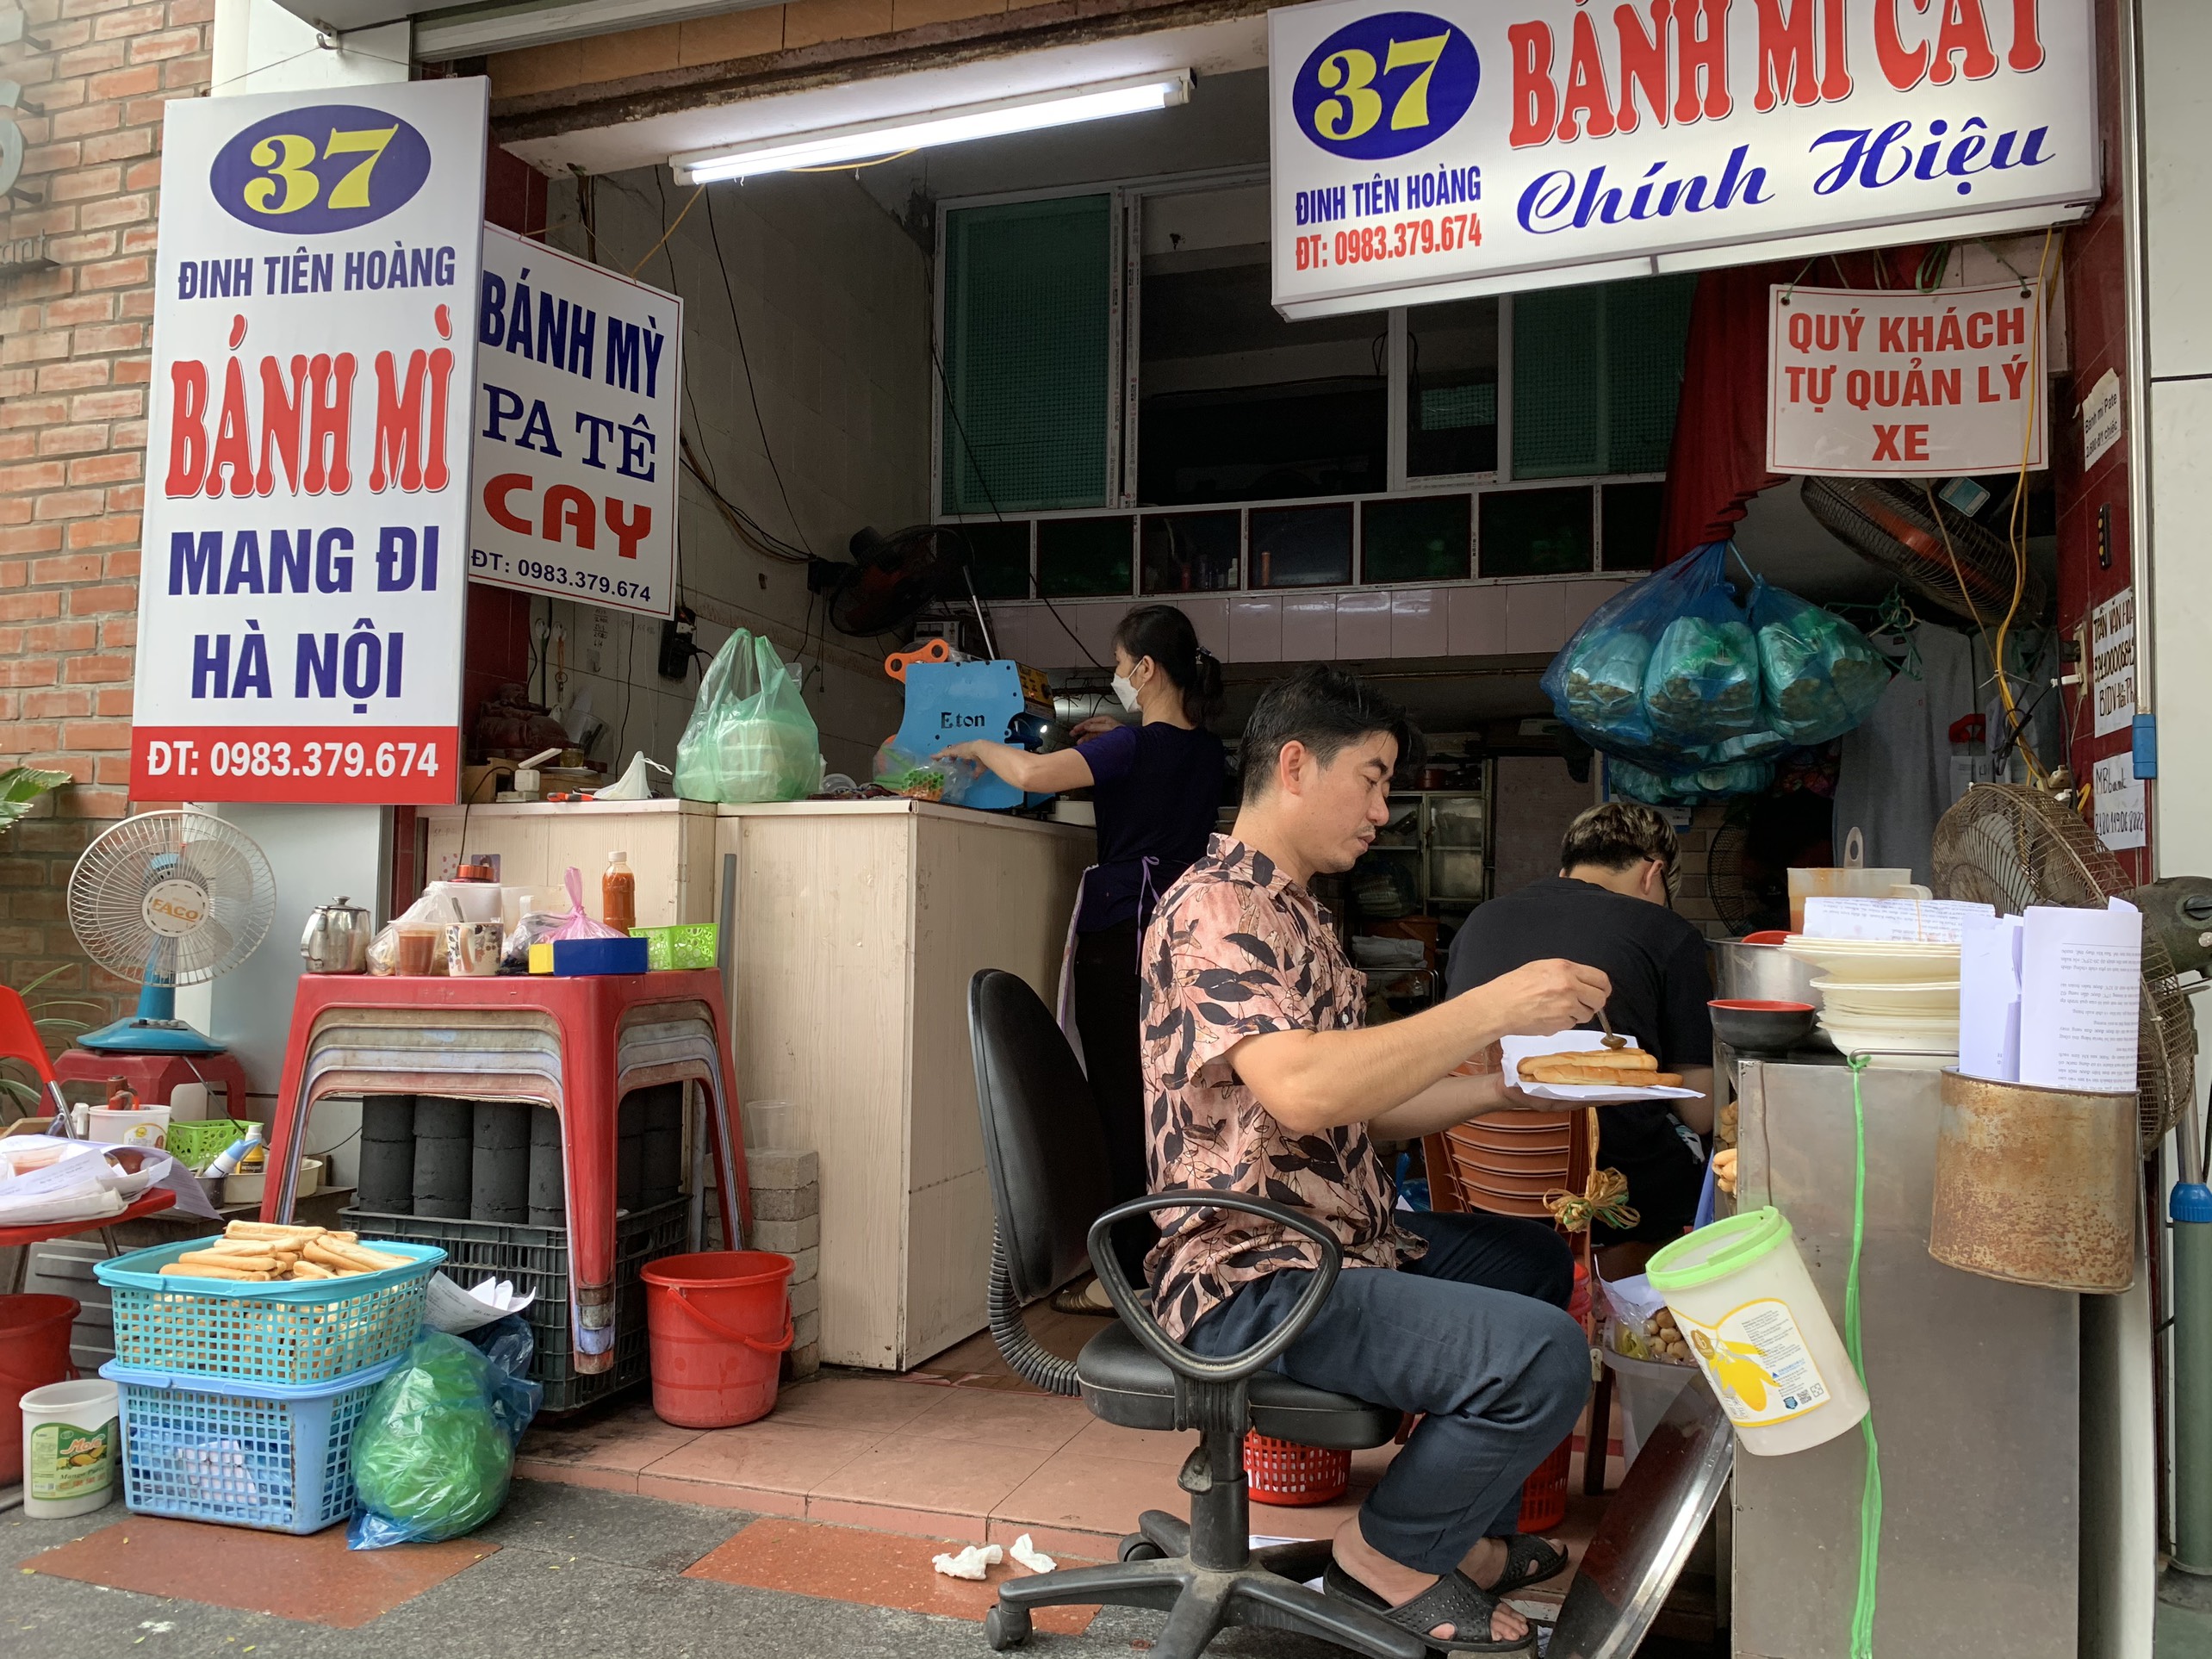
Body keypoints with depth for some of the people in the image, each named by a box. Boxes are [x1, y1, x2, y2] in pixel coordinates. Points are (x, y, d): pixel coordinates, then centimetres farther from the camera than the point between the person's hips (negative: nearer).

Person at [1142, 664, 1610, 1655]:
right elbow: (1302, 1091, -33)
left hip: (1338, 1237, 11)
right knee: (1543, 1355, -22)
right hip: (1252, 1282, -11)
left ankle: (1468, 1534, 26)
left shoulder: (1294, 915, 16)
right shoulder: (1214, 908, -17)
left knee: (1538, 1258, 21)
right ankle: (1389, 1556, 3)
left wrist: (1505, 1088, 6)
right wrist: (1493, 1007, -29)